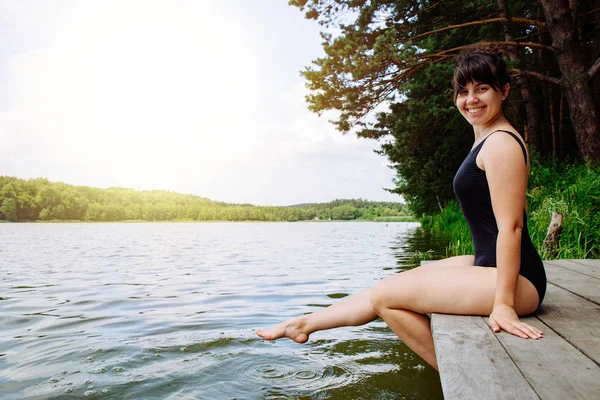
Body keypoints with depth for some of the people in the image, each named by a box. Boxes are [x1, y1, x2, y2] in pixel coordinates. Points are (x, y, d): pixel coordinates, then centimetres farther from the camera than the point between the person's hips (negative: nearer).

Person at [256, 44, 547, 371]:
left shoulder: (501, 143, -15)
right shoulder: (486, 140, 15)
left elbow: (511, 226, -20)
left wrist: (503, 304, -20)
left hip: (517, 280, -10)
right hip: (488, 265, 10)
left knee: (384, 295, -6)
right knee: (394, 283, 11)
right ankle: (305, 323, 23)